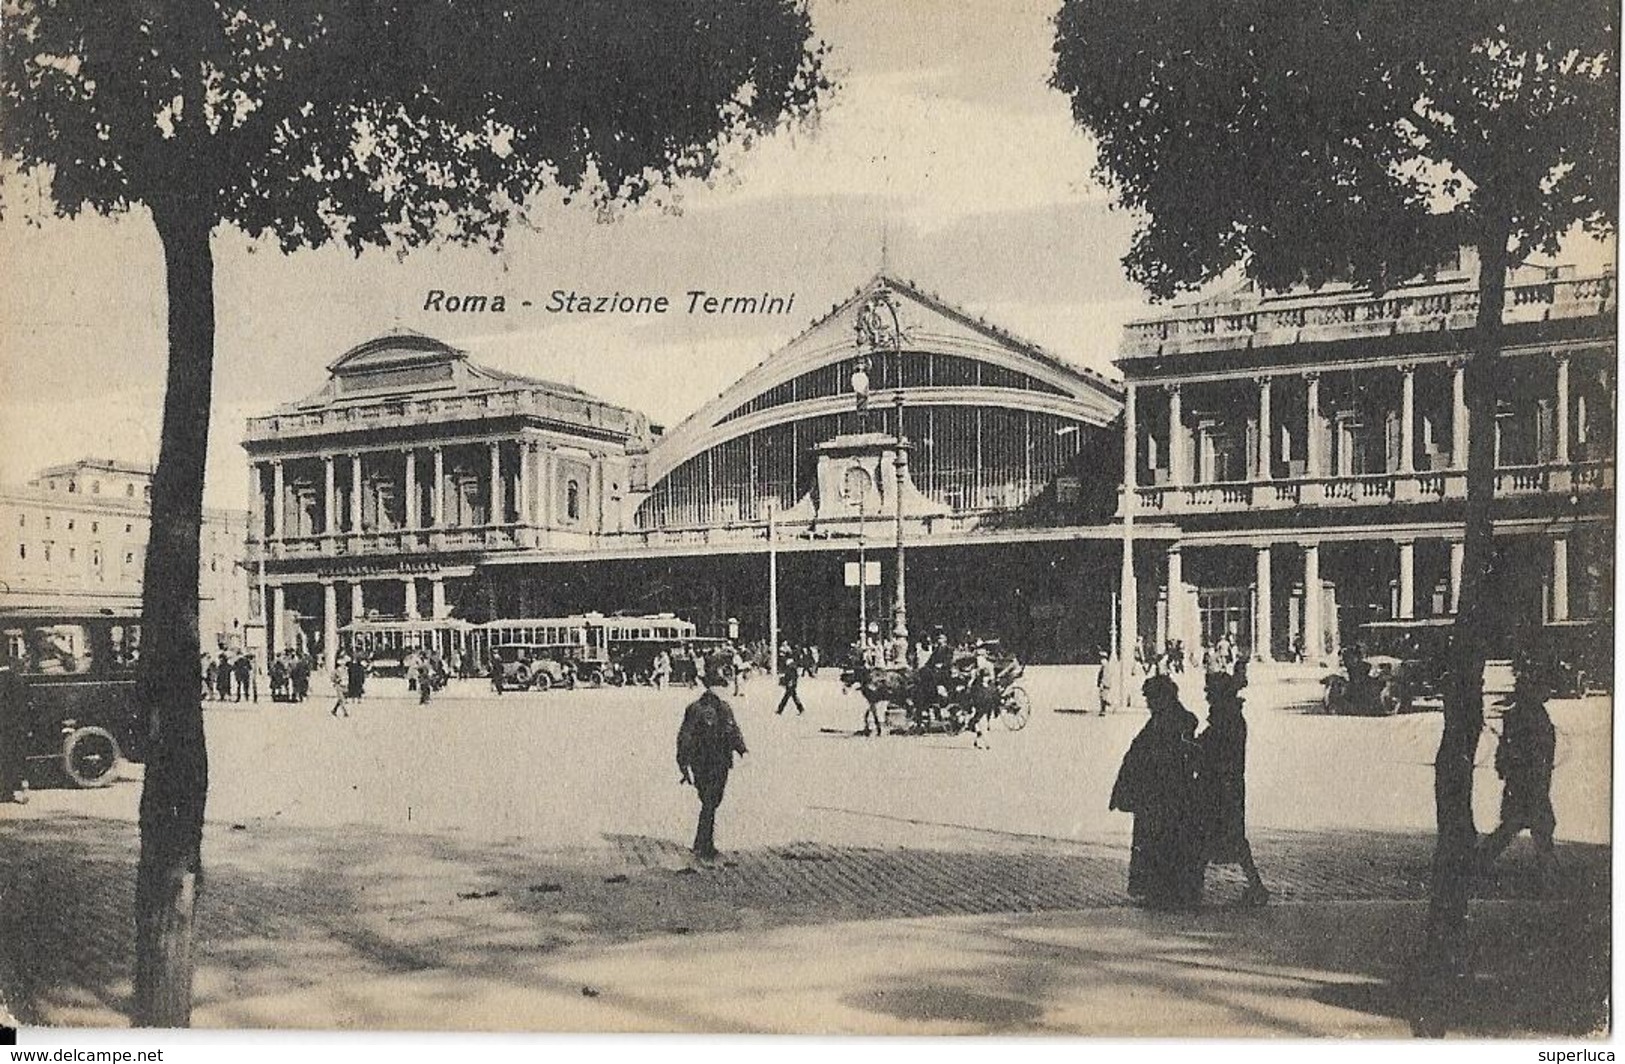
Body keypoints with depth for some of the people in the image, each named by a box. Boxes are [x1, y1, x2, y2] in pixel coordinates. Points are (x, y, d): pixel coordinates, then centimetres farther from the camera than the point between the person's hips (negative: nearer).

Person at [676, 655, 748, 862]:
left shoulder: (725, 709, 10)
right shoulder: (696, 708, -12)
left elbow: (734, 732, 20)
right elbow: (685, 738, -13)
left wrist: (741, 749, 5)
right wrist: (685, 766, -16)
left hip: (721, 766, 7)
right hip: (704, 766, -7)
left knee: (713, 804, 12)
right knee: (708, 805, -6)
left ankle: (706, 845, 23)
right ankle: (702, 847, 1)